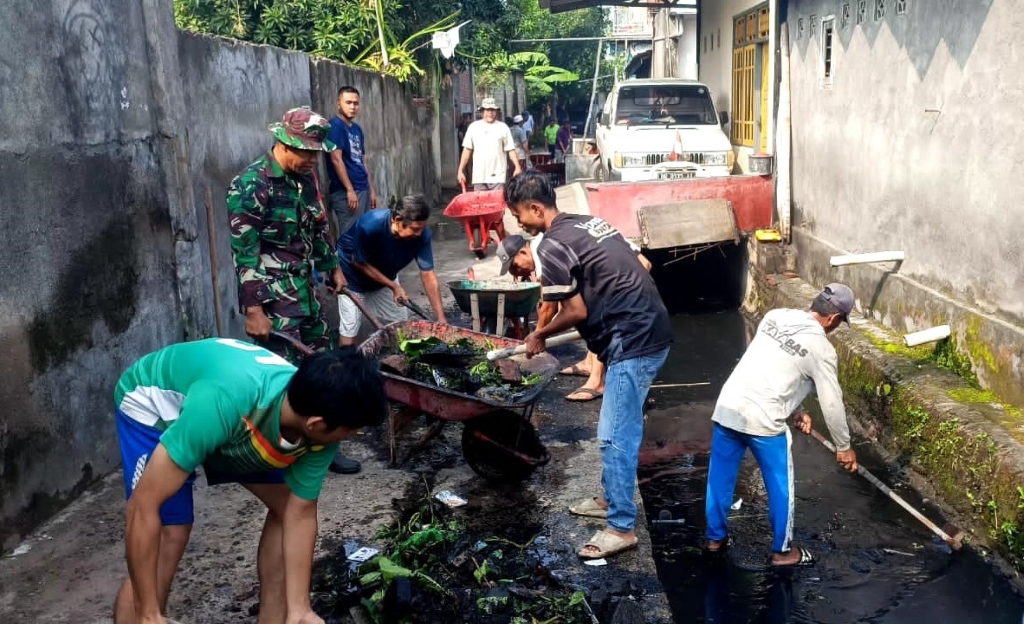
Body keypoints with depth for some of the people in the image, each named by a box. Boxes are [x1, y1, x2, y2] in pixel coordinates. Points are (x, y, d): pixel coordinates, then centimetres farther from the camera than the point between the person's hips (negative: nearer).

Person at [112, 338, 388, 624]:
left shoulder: (320, 431, -26)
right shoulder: (225, 401, -46)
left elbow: (301, 513, -13)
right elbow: (144, 505, -38)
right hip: (152, 403, -5)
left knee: (286, 504, -1)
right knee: (170, 534, -19)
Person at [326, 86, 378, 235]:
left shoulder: (357, 129, 16)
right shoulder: (335, 126, -9)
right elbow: (336, 159, -16)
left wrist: (371, 190, 17)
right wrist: (349, 190, -20)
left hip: (363, 189, 9)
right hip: (346, 192, -9)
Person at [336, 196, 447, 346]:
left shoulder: (421, 235, -29)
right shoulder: (369, 225, -40)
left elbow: (428, 275, -24)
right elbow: (359, 262, -23)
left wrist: (441, 319, -29)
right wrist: (393, 287, -25)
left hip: (385, 274, 4)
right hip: (353, 274, -4)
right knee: (350, 326, -8)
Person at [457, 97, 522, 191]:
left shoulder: (503, 127, 3)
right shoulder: (473, 127, 7)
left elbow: (511, 150, 1)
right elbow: (467, 150, 8)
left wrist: (517, 167, -11)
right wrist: (461, 170, 3)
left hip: (498, 176, -1)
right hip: (479, 176, 1)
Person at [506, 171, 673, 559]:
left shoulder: (552, 246, -13)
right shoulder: (589, 222, 15)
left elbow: (577, 311, -12)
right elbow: (642, 266, 20)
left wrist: (540, 335, 4)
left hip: (633, 342, -10)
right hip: (650, 330, 10)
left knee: (615, 436, -3)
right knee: (619, 429, 21)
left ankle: (621, 527, 5)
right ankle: (611, 498, 34)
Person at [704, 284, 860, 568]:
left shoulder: (775, 317, 11)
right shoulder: (821, 348, -7)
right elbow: (832, 402, -1)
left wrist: (795, 410, 26)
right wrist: (843, 446, 13)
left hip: (727, 407, 6)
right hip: (762, 421, -6)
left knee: (720, 477, 20)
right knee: (781, 487, 14)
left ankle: (715, 537, 35)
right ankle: (782, 551, 28)